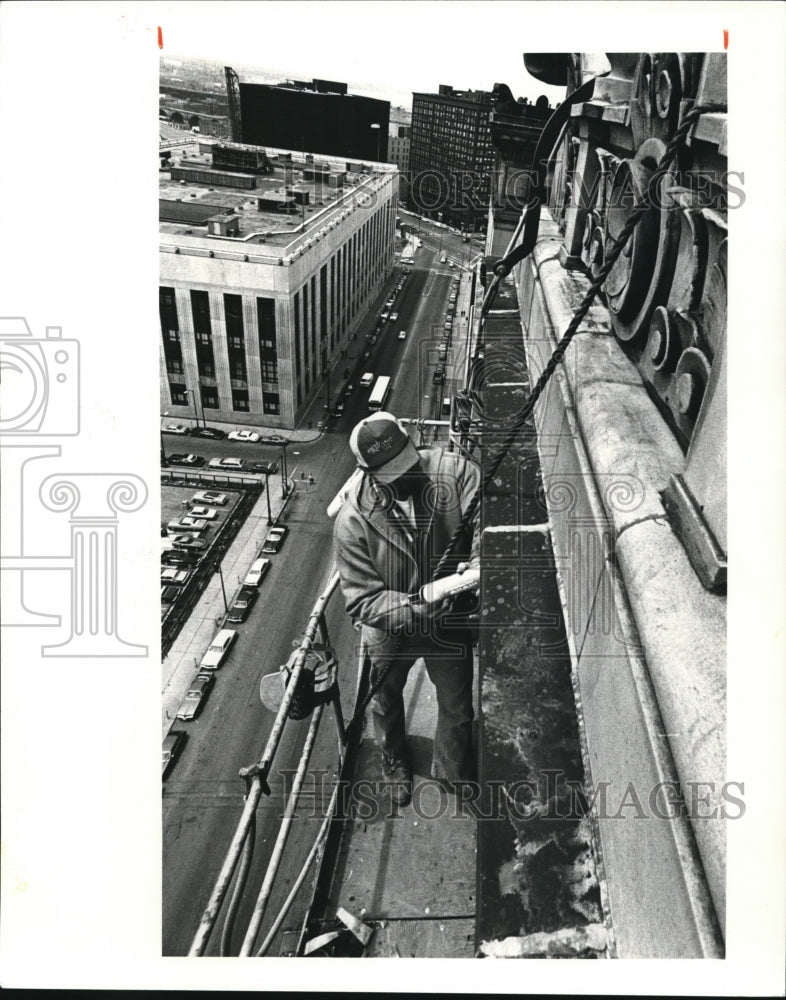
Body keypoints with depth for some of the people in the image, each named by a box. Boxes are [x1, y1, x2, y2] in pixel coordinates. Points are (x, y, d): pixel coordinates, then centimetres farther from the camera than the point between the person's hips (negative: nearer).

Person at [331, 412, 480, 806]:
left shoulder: (452, 471, -25)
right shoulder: (352, 516, -27)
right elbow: (360, 599, -25)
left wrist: (479, 562, -48)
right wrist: (412, 609, -40)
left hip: (449, 619, 1)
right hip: (389, 627, 0)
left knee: (457, 708, 19)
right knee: (386, 700, 27)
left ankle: (452, 780, 50)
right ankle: (395, 764, 61)